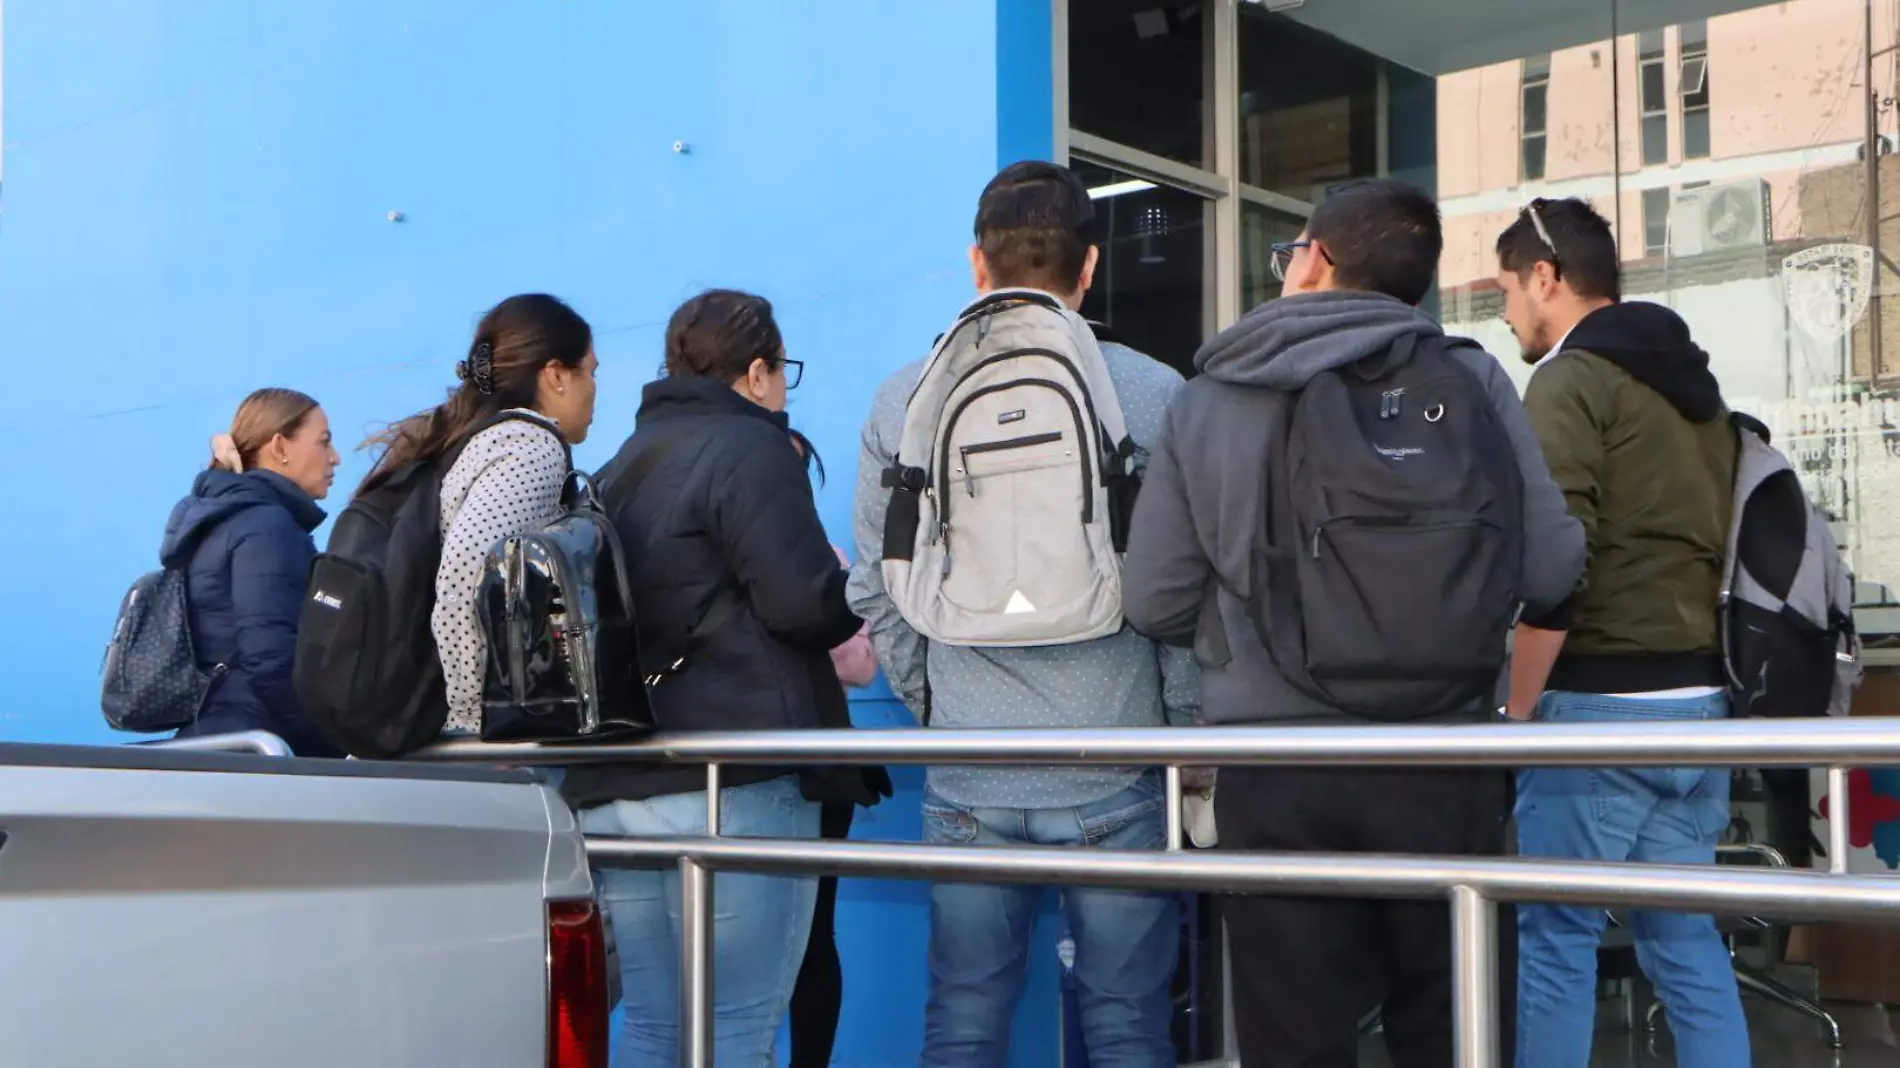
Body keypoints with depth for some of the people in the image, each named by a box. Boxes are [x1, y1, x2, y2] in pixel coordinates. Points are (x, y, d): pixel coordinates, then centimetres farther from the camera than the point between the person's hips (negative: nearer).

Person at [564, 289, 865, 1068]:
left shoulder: (620, 467, 21)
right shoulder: (749, 448, -3)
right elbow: (807, 601, -14)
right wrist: (854, 611, 8)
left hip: (612, 784, 8)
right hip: (732, 784, -7)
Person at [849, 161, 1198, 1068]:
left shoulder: (905, 398, 3)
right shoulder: (1155, 394, -4)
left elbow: (875, 587, 8)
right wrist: (1189, 736, 6)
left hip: (967, 776, 2)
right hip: (1115, 771, -2)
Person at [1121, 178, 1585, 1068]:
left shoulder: (1205, 401, 0)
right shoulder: (1469, 379, -1)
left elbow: (1155, 603, -1)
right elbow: (1550, 571, -3)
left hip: (1272, 764, 0)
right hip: (1441, 758, 1)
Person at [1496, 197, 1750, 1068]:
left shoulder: (1571, 381, -9)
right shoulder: (1691, 383, 18)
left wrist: (1515, 711, -12)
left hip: (1602, 701, -8)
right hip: (1698, 700, 8)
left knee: (1555, 936, -1)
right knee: (1685, 936, 12)